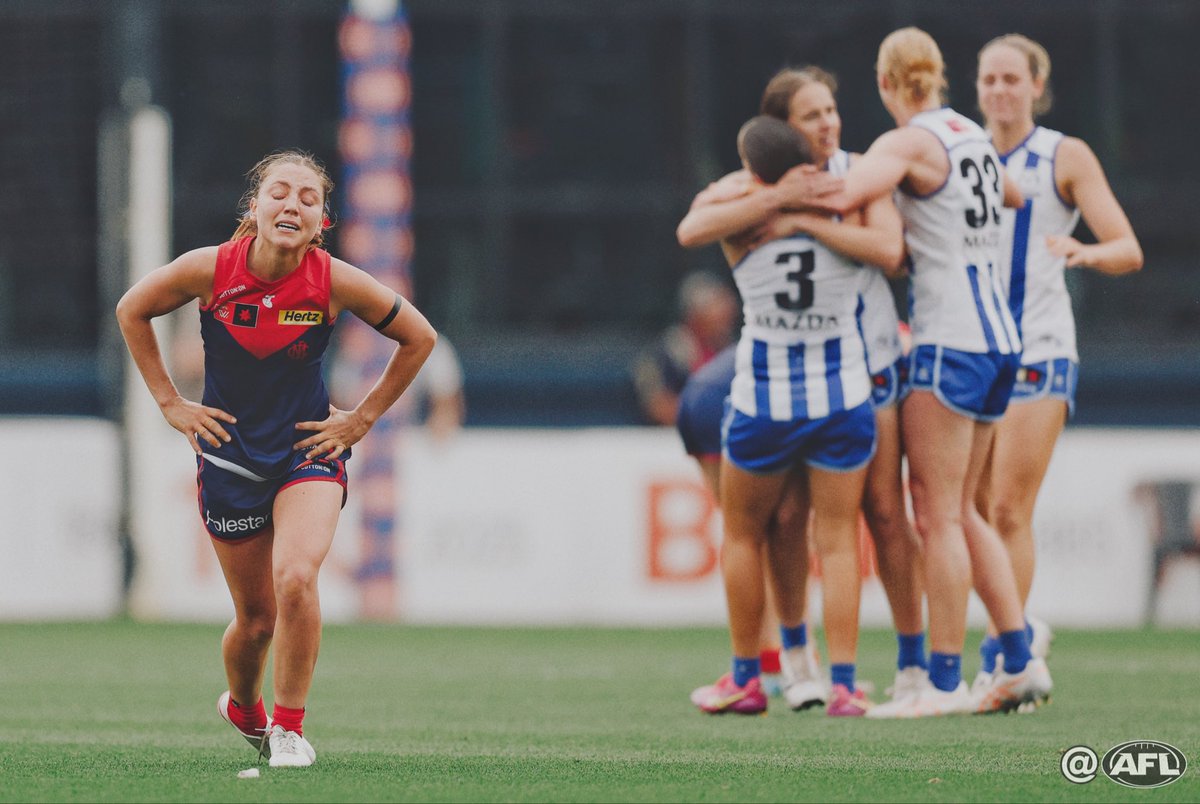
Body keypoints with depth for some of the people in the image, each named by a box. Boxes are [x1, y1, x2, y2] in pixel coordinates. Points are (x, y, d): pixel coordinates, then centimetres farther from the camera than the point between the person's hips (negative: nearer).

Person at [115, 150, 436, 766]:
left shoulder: (335, 282, -15)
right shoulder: (210, 269, -14)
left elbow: (418, 337, 0)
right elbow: (132, 311, 5)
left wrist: (362, 418, 1)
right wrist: (170, 403, 2)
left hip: (309, 452, -1)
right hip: (230, 454, 1)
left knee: (295, 578, -27)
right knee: (256, 619, 8)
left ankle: (288, 727, -8)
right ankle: (243, 709, 42)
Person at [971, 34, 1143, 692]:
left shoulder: (1065, 157, 0)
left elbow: (1129, 250, -6)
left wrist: (1087, 252, -28)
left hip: (1038, 351, -4)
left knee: (1009, 510, -11)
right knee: (971, 510, 2)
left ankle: (1000, 660, -6)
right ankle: (1021, 632, 21)